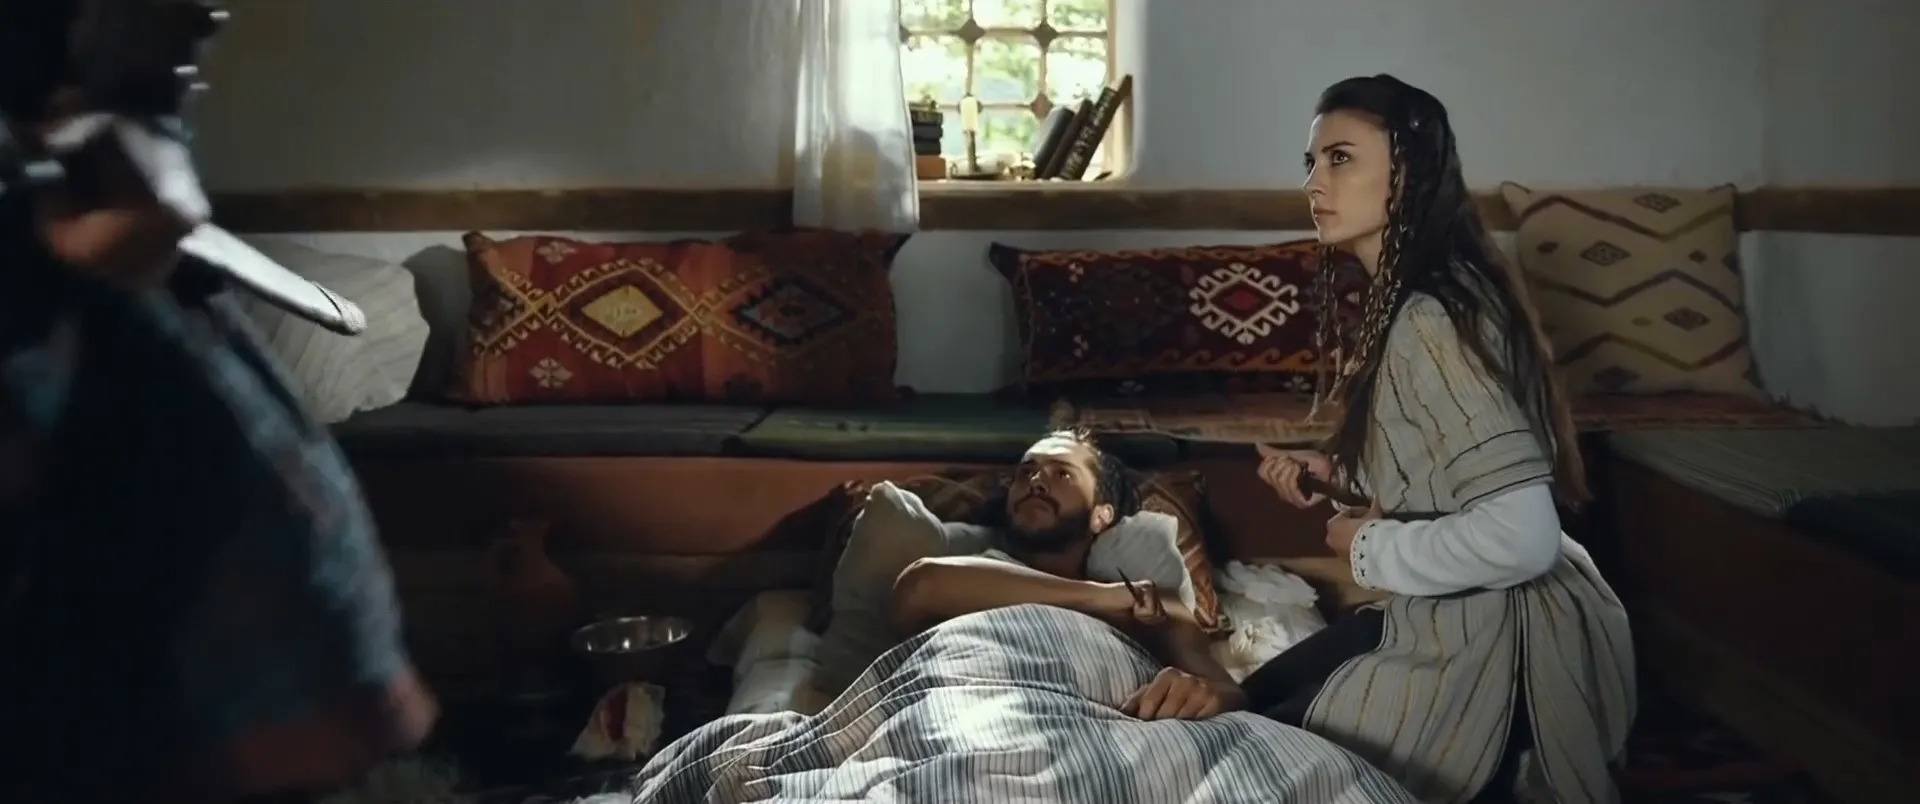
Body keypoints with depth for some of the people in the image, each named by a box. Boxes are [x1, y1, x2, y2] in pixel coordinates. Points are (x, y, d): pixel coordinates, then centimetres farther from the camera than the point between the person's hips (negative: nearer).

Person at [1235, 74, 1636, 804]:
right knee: (1252, 702, 22)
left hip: (1490, 644, -10)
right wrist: (1337, 471, 2)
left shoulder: (1432, 319, -26)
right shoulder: (1402, 299, 6)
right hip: (1451, 619, 10)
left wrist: (1372, 549, -18)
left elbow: (1521, 534, -33)